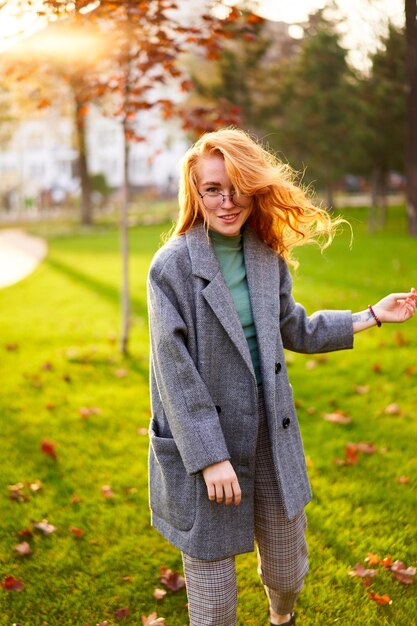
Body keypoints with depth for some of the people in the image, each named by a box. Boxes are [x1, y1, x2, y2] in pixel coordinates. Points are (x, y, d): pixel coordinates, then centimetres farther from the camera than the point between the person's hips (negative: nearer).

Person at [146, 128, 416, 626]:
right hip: (205, 440, -4)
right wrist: (209, 456, -18)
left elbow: (293, 331, 16)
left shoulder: (268, 257, 2)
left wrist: (372, 316, 16)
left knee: (288, 572, 21)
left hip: (272, 435, 5)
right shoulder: (172, 265, -14)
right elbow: (174, 370, -16)